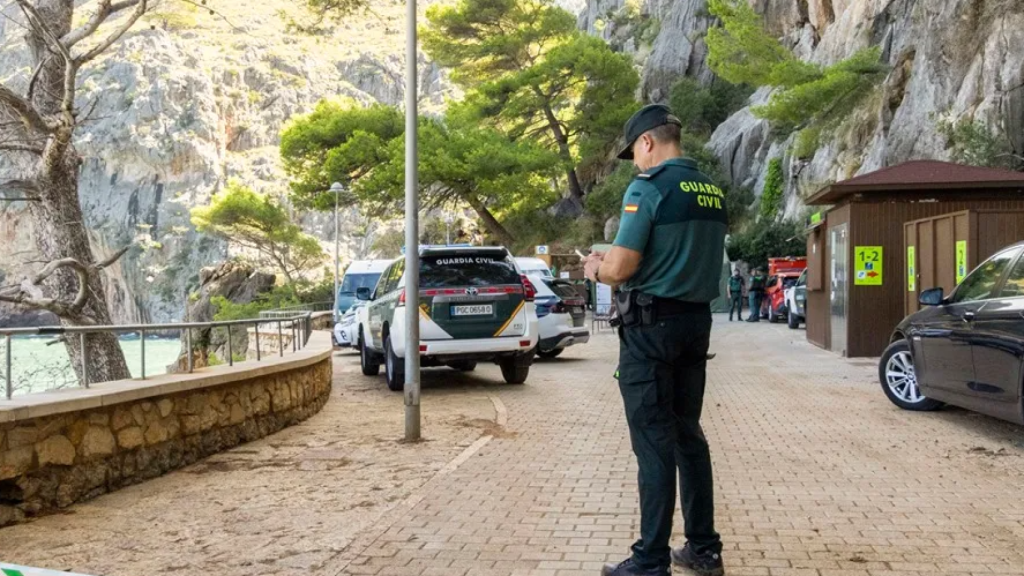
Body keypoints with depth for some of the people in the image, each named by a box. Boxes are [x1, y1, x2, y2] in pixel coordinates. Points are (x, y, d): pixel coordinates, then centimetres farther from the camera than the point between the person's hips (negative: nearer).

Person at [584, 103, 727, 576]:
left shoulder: (649, 187, -14)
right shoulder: (712, 192, 11)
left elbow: (620, 268, -19)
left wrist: (595, 269, 3)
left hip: (651, 325, -7)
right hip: (697, 322, 8)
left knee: (654, 442, -3)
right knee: (688, 435, 15)